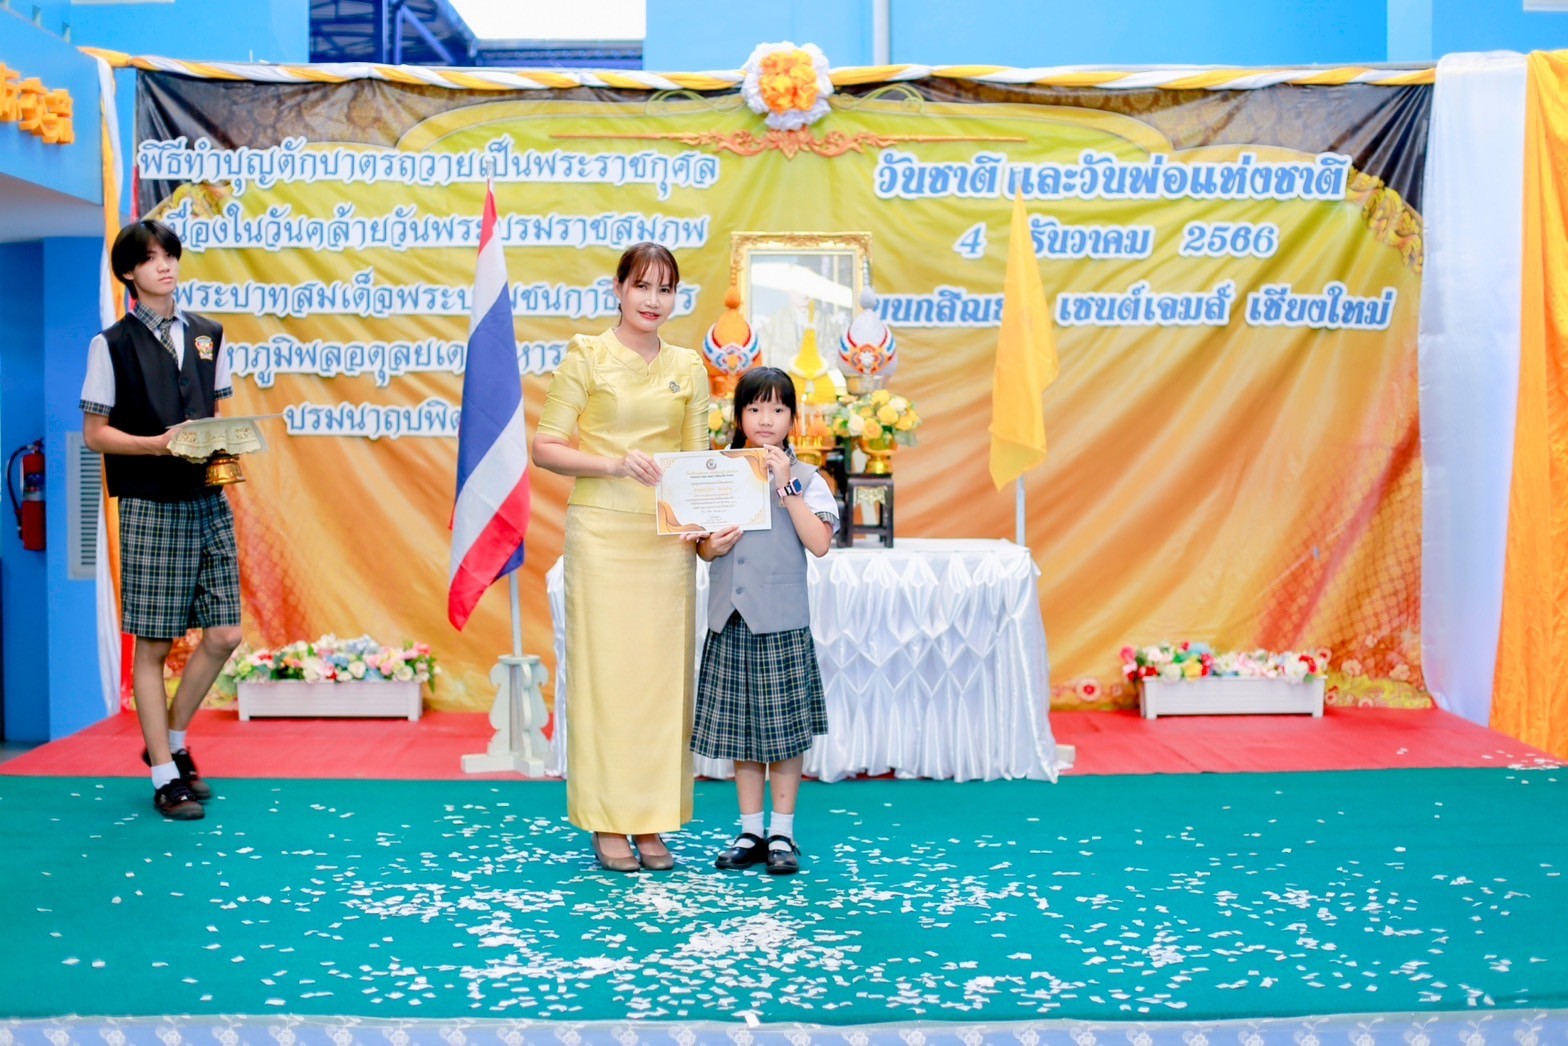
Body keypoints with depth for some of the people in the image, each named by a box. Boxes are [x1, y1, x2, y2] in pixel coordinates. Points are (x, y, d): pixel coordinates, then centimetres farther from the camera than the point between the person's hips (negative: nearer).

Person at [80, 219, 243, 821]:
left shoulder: (207, 336, 12)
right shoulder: (114, 344, -1)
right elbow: (95, 432, -2)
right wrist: (158, 443, -17)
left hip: (208, 501, 5)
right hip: (150, 507, -5)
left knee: (223, 634, 3)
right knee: (152, 645, 0)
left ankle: (173, 742, 25)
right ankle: (164, 776, 10)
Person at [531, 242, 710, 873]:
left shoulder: (688, 368, 12)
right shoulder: (586, 357, 2)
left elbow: (697, 458, 14)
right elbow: (545, 448, -2)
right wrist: (612, 464, -17)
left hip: (668, 538, 3)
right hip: (602, 531, -3)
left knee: (663, 672, 4)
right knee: (604, 668, -1)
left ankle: (651, 824, 14)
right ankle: (608, 826, 8)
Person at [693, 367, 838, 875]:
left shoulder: (805, 478, -2)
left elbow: (820, 542, -15)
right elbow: (702, 543, 11)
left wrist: (787, 486, -17)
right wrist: (710, 547, -11)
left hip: (782, 624, -3)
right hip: (730, 622, 3)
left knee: (784, 729, 3)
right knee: (738, 729, 9)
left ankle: (782, 833, 16)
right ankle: (750, 831, 21)